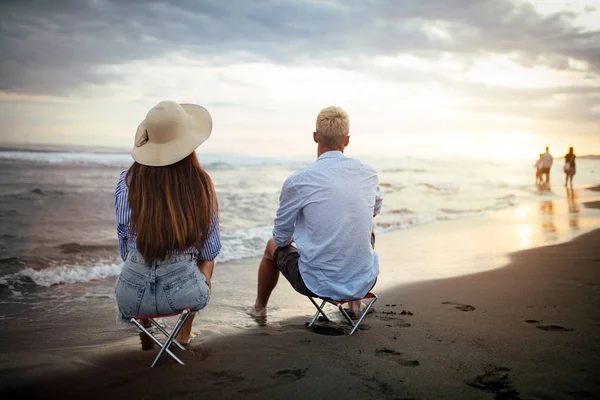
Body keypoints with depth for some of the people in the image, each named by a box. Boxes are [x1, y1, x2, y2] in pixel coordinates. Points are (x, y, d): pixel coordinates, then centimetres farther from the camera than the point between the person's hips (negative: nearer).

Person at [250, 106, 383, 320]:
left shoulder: (297, 181, -15)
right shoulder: (369, 174, -3)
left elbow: (282, 238, -1)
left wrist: (293, 237, 23)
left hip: (318, 284, -3)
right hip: (364, 283, 3)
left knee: (273, 246, 27)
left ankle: (259, 307, 52)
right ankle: (355, 303, 49)